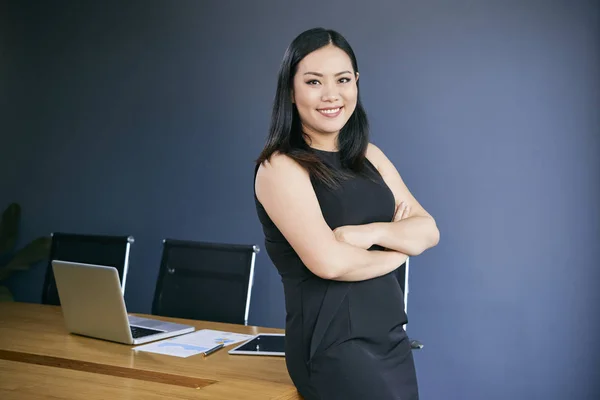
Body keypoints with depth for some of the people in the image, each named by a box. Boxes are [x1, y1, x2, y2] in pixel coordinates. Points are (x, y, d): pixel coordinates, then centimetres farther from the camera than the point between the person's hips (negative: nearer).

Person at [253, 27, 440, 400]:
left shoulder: (369, 156, 10)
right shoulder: (281, 166, -11)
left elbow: (428, 230, 5)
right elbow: (328, 261, -21)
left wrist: (373, 232, -15)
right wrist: (398, 249, -5)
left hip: (392, 335, 7)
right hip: (331, 342, -7)